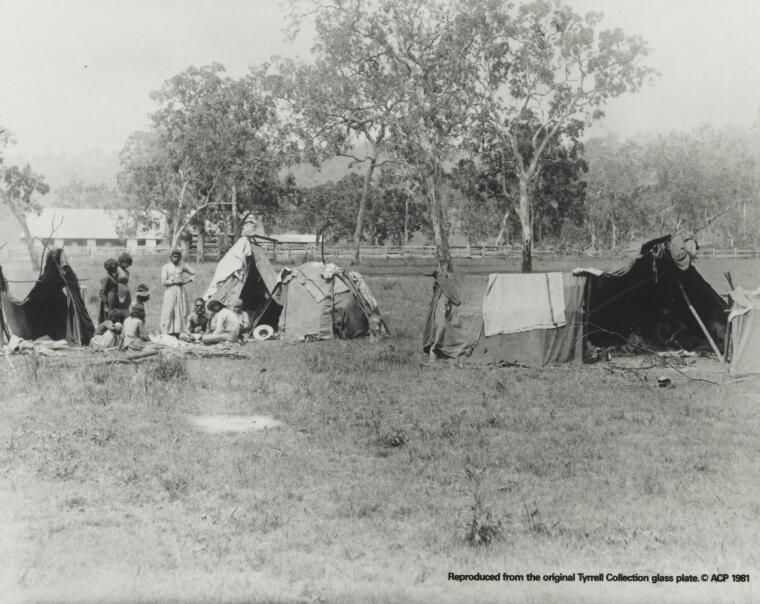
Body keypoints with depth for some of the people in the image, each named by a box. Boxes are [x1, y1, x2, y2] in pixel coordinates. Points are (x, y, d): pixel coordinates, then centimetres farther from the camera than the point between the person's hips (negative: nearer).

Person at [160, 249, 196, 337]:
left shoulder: (182, 266, 10)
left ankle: (177, 334, 2)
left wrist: (186, 281, 3)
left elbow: (194, 274, 16)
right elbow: (163, 282, -5)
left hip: (180, 291, 3)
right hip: (169, 291, -3)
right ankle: (167, 335, -6)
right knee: (168, 313, -7)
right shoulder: (166, 267, 3)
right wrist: (174, 282, -12)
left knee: (179, 313, -2)